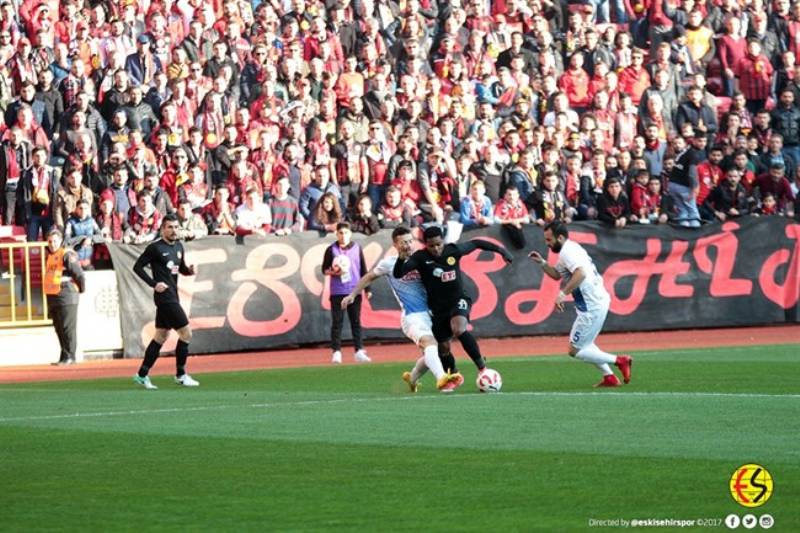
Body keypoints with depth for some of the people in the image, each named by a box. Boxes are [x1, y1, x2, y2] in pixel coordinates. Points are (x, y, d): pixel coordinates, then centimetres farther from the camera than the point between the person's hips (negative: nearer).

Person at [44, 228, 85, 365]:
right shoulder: (49, 256, 16)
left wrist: (81, 289, -3)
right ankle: (64, 356, 17)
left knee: (68, 328, -8)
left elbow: (79, 274, -11)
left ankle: (70, 356, -6)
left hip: (66, 296, -9)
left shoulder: (68, 255, -10)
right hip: (52, 296, 9)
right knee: (59, 329, 11)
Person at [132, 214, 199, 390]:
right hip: (164, 295, -8)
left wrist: (189, 270, 0)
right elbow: (138, 266, -8)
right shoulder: (155, 247, -9)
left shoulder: (178, 246, 13)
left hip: (173, 295, 8)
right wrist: (154, 283, -16)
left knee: (161, 336, 11)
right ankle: (181, 375, 1)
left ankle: (142, 375, 17)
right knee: (186, 332, -9)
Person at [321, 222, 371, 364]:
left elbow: (363, 269, 9)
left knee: (356, 321, 4)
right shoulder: (331, 250, 2)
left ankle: (359, 351, 6)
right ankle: (336, 352, 1)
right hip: (337, 292, -1)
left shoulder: (356, 248, 6)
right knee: (337, 322, -1)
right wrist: (333, 272, -16)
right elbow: (324, 269, 5)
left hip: (354, 290, 1)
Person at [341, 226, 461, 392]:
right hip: (412, 316, -6)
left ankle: (411, 378, 41)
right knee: (429, 342, -31)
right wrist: (353, 295, 20)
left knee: (431, 356, 12)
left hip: (430, 314, 6)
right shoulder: (389, 263, 2)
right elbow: (369, 277, 19)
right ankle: (441, 378, -53)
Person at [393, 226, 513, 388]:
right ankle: (452, 375, 38)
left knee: (459, 329, -31)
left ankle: (482, 366, -20)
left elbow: (475, 243, 9)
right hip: (437, 306, 2)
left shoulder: (454, 250, -9)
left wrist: (500, 249, 12)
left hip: (458, 300, -2)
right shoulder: (420, 257, -13)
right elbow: (397, 274, -22)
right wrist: (401, 259, -42)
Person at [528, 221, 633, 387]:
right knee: (584, 343, 25)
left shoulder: (568, 251, -15)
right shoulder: (571, 249, 17)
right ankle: (610, 377, 23)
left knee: (575, 350, -5)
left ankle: (618, 361, -4)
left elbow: (580, 273, -32)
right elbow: (557, 274, 32)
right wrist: (542, 263, 19)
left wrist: (563, 294, -32)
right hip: (597, 303, 11)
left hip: (592, 308, -11)